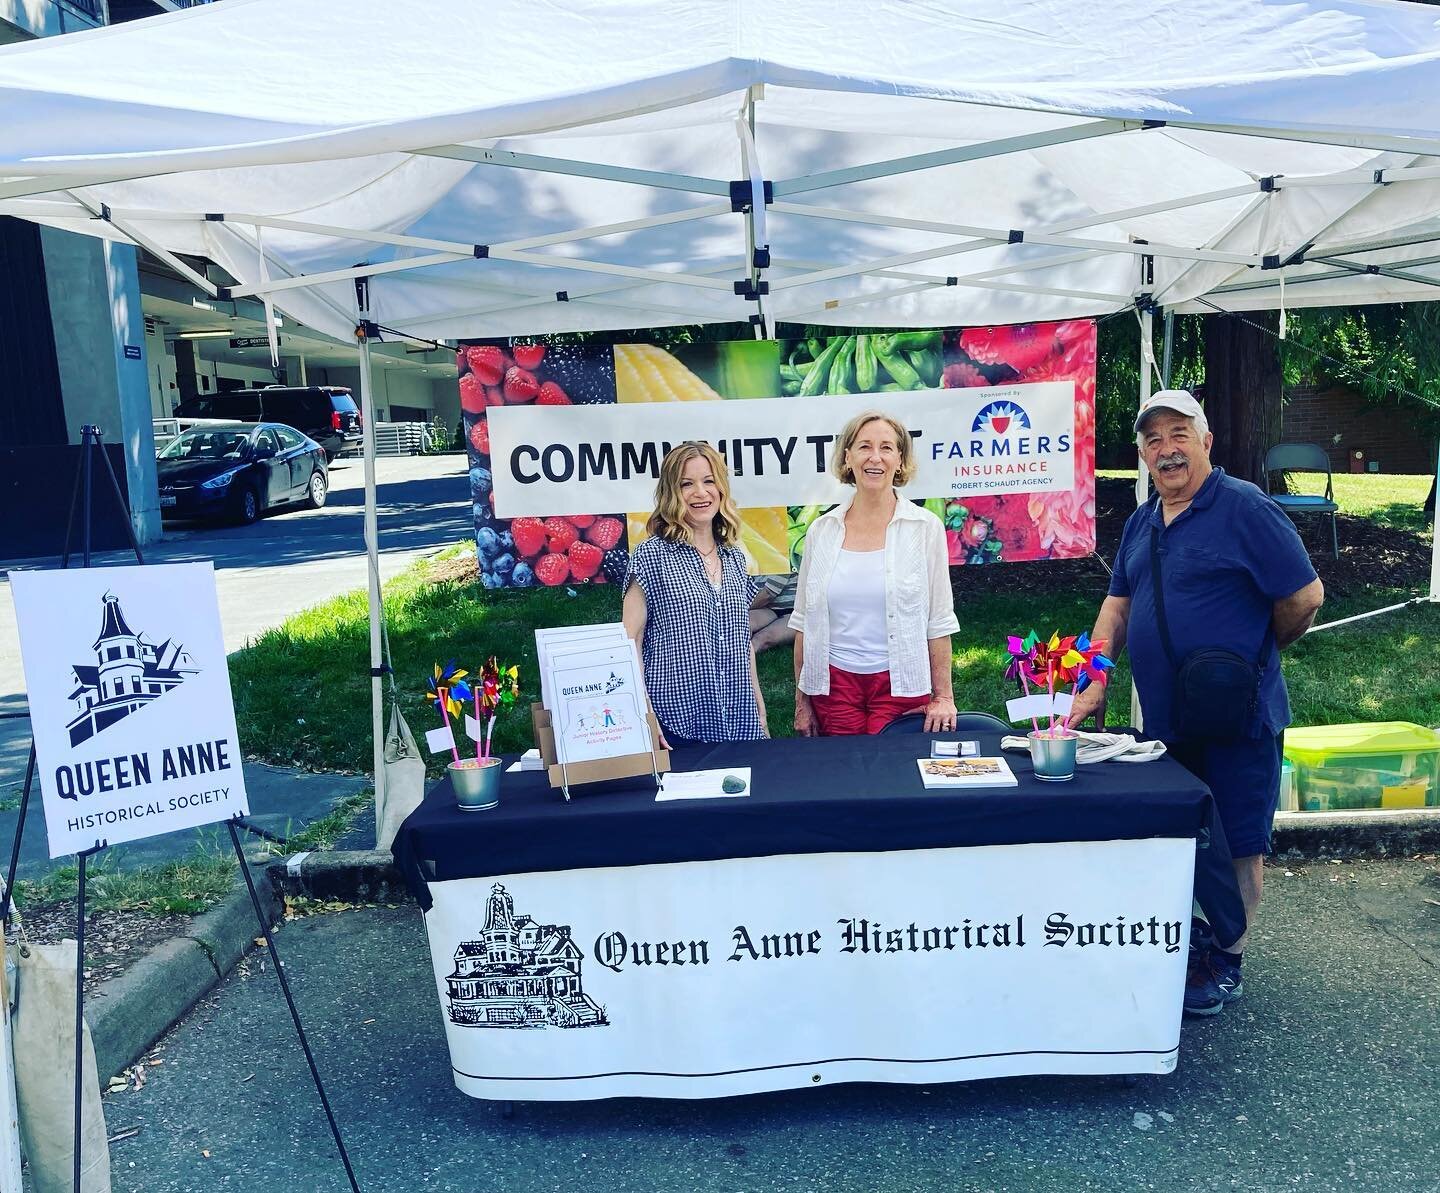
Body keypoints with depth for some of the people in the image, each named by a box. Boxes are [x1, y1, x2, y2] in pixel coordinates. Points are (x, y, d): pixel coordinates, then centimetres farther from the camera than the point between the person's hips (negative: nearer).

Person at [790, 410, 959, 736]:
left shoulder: (925, 527, -3)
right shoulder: (821, 530, 2)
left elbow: (939, 622, -1)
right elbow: (804, 621, 6)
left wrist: (943, 697, -3)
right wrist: (802, 701, 5)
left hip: (900, 685, -2)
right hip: (834, 682, 2)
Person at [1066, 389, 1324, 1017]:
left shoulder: (1245, 508, -12)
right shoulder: (1142, 522, 10)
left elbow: (1305, 596, -12)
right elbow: (1117, 605, 13)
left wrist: (1251, 656, 2)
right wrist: (1095, 682, 3)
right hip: (1165, 715, 7)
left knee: (1238, 840, 6)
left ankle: (1226, 961, 21)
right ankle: (1189, 934, 35)